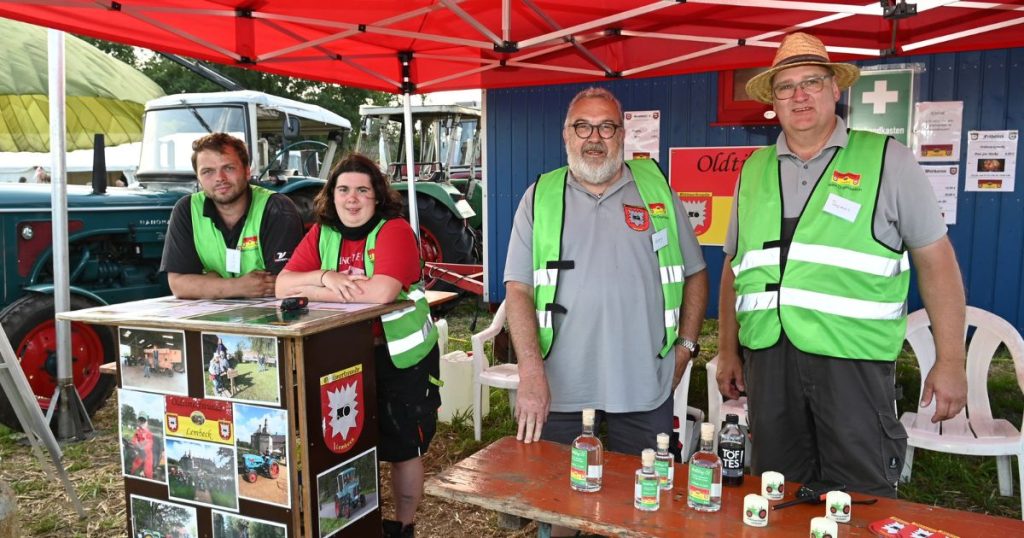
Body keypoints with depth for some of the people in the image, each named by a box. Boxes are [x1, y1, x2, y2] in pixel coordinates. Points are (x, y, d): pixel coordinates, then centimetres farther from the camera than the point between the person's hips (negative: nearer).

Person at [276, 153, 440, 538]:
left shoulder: (395, 231, -16)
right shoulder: (321, 234, 1)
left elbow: (382, 292, -32)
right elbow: (283, 285, -6)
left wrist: (312, 289, -22)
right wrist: (325, 277, -26)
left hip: (401, 358, -5)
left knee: (402, 449, 9)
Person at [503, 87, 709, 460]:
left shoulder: (657, 190, 6)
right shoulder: (539, 198, 3)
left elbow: (695, 274, 12)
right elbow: (519, 289, -3)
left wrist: (685, 346, 3)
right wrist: (531, 373, -14)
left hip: (644, 387, 1)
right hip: (559, 388, 0)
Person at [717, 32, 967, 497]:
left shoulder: (886, 160, 2)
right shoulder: (753, 171, 12)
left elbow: (935, 259, 2)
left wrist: (950, 359, -3)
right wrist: (728, 352, 14)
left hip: (853, 358, -3)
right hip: (768, 357, 4)